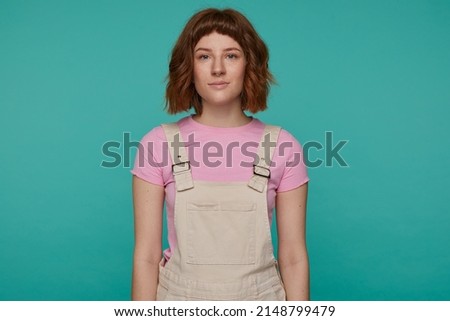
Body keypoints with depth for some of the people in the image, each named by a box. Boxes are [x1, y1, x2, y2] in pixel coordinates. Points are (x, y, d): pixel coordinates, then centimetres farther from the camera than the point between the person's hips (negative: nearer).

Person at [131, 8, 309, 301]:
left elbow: (293, 257, -4)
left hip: (260, 297, 1)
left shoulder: (283, 147, -7)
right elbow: (146, 255, -7)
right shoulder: (158, 144, -8)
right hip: (179, 297, 0)